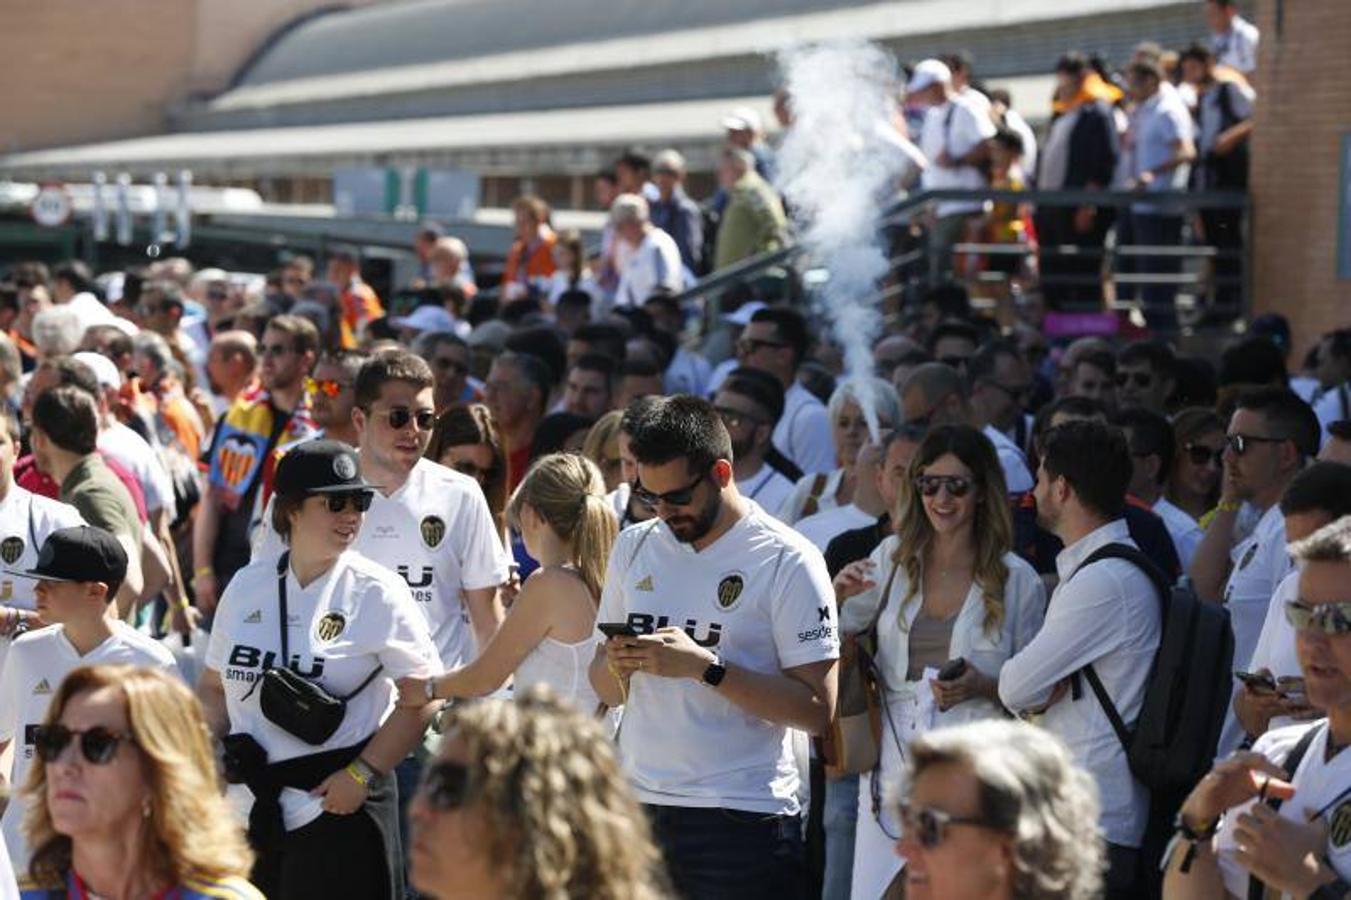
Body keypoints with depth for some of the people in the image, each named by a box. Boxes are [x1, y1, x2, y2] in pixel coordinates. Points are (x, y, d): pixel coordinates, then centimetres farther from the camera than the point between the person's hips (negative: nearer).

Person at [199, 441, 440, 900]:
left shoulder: (377, 592, -5)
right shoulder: (247, 586, 9)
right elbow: (214, 685, 19)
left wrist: (362, 775, -13)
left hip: (337, 802, -4)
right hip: (252, 806, 5)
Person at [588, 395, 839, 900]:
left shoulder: (787, 562, -6)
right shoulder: (634, 547, 11)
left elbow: (817, 709, -12)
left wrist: (705, 666, -19)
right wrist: (617, 663, -7)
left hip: (743, 821, -5)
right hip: (637, 804, 5)